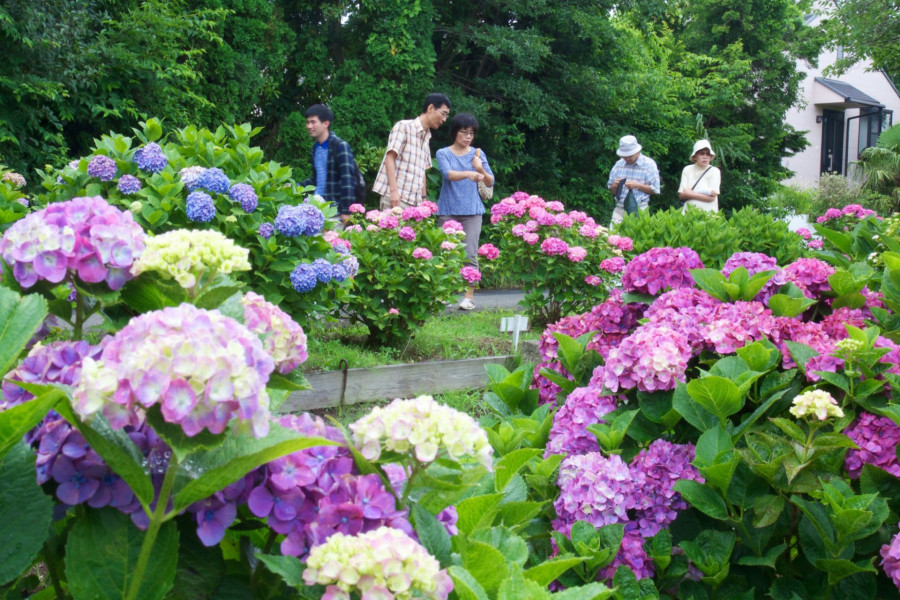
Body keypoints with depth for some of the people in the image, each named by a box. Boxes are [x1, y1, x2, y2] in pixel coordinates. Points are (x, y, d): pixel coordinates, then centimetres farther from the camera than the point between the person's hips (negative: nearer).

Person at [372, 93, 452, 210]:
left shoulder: (426, 137, 20)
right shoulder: (404, 126, -2)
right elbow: (390, 157, -11)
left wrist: (423, 199, 15)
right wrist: (394, 190, -20)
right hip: (394, 197, -7)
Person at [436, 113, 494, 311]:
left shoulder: (477, 154, 9)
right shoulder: (443, 153, 4)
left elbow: (490, 182, 5)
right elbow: (448, 174, -16)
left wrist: (481, 170, -16)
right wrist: (468, 174, -35)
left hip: (472, 211, 1)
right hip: (448, 210, 0)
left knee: (470, 255, -6)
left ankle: (469, 296, -5)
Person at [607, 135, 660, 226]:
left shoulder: (649, 164, 0)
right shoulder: (619, 164, 13)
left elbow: (655, 190, -2)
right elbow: (612, 191, 17)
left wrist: (637, 185, -12)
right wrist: (615, 185, -6)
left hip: (639, 209, -3)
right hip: (620, 208, 3)